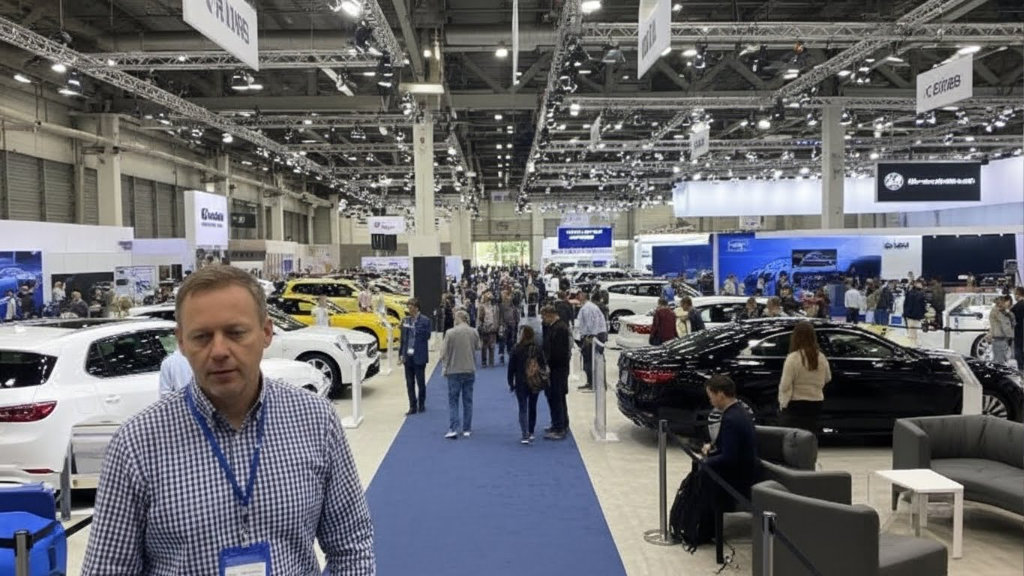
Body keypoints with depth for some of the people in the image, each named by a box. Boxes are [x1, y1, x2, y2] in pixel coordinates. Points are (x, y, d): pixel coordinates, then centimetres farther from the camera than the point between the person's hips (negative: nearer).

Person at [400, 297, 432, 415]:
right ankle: (413, 406, 14)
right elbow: (402, 338, 10)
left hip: (419, 356, -4)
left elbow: (427, 336, -12)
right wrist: (401, 354, 4)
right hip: (408, 356, 4)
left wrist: (414, 327, -16)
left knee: (421, 382, 6)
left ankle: (421, 405, 20)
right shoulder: (406, 320, 7)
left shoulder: (424, 320, -6)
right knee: (409, 383, 7)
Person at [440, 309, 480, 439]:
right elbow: (478, 347, 12)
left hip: (454, 371, -3)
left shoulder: (450, 333, -12)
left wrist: (444, 368, 5)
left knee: (453, 401, 4)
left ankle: (454, 429, -5)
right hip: (470, 370, 3)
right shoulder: (474, 332, -3)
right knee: (468, 401, 11)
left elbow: (444, 353, -7)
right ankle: (467, 429, 15)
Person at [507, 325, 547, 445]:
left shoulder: (516, 350, -10)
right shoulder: (538, 349, 0)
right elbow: (543, 365, 4)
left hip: (521, 383, -3)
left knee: (523, 408, -2)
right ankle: (531, 433, 24)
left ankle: (525, 435, -14)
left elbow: (511, 368, -6)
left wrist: (511, 383, 3)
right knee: (532, 407, 16)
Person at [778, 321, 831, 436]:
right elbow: (827, 378, 16)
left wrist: (782, 404, -8)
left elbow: (785, 385, -17)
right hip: (815, 404, 5)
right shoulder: (821, 357, -1)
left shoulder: (793, 358, -18)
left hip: (795, 405, -5)